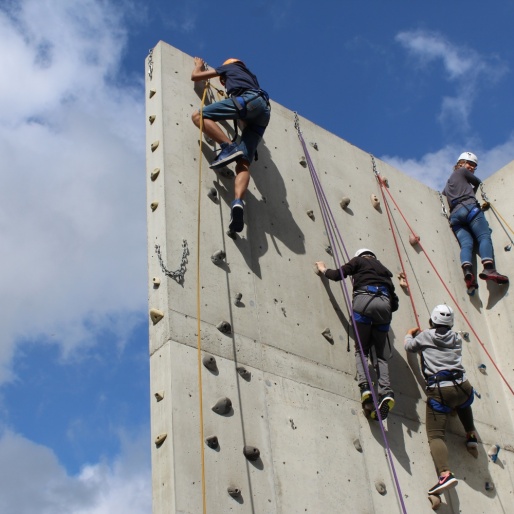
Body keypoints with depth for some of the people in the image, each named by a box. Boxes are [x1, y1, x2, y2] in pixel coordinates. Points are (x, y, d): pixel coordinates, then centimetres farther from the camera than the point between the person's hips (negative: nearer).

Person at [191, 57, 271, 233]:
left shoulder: (229, 67, 28)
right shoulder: (250, 75, 44)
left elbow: (195, 76, 30)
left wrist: (199, 65, 52)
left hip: (248, 100, -6)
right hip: (264, 110, 6)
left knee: (198, 116, -5)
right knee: (243, 162, -10)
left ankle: (228, 147, -25)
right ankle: (238, 202, -37)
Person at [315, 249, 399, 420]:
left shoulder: (358, 260, 24)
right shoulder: (383, 269, 35)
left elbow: (338, 275, 17)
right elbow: (395, 303, 29)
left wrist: (324, 269, 36)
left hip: (364, 299, -3)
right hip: (384, 303, 3)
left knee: (361, 349, 5)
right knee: (381, 353, 4)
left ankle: (365, 386, -19)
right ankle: (386, 392, -19)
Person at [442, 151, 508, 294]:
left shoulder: (448, 183, 37)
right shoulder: (462, 172, 18)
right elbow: (478, 183, 26)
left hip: (454, 215, 6)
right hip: (469, 207, -6)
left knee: (466, 243, -14)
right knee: (484, 236, -19)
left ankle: (467, 271, -44)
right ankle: (489, 268, -45)